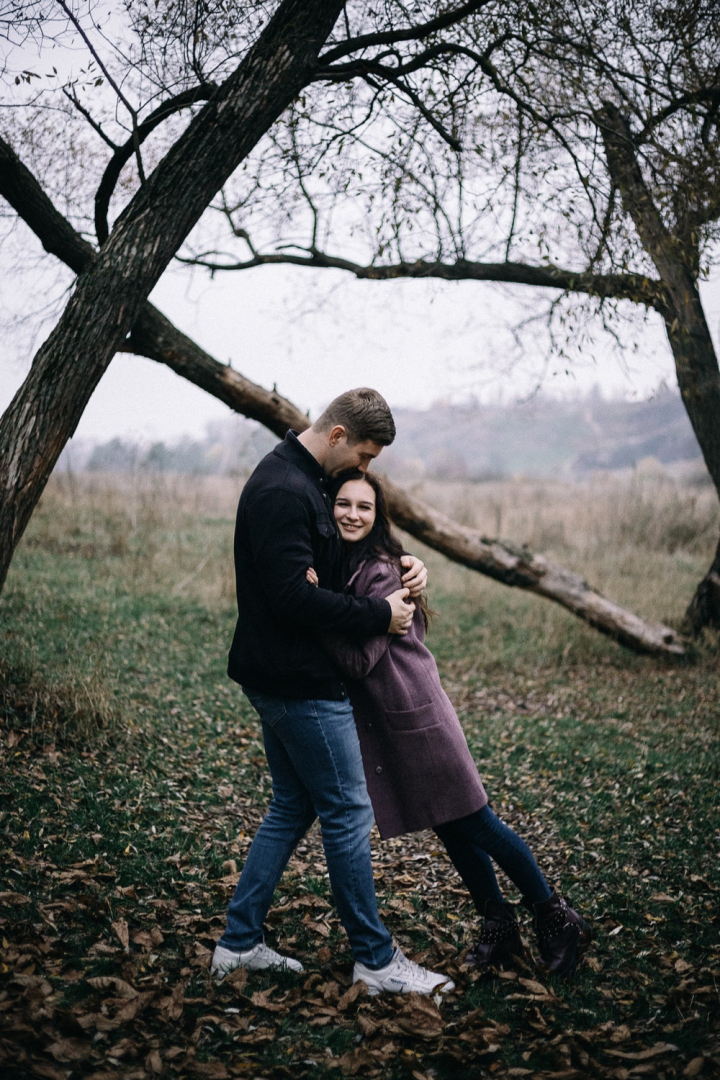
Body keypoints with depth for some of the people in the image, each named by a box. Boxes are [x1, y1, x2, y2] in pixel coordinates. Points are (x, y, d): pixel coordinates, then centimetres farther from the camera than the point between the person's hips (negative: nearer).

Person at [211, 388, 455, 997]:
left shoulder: (302, 480, 13)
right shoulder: (283, 491, -21)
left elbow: (343, 551, 24)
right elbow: (293, 598, -27)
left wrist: (401, 566, 6)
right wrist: (379, 615, -18)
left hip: (278, 678, 11)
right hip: (300, 681, -11)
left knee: (293, 806, 17)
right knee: (348, 812, -1)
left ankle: (239, 942, 24)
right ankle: (376, 962, 11)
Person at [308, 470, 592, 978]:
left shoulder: (382, 572, -18)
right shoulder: (336, 564, 6)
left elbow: (361, 660, -22)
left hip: (416, 717, -7)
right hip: (378, 721, 7)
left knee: (474, 822, 0)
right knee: (449, 827, 15)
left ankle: (558, 919, 17)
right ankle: (499, 926, 29)